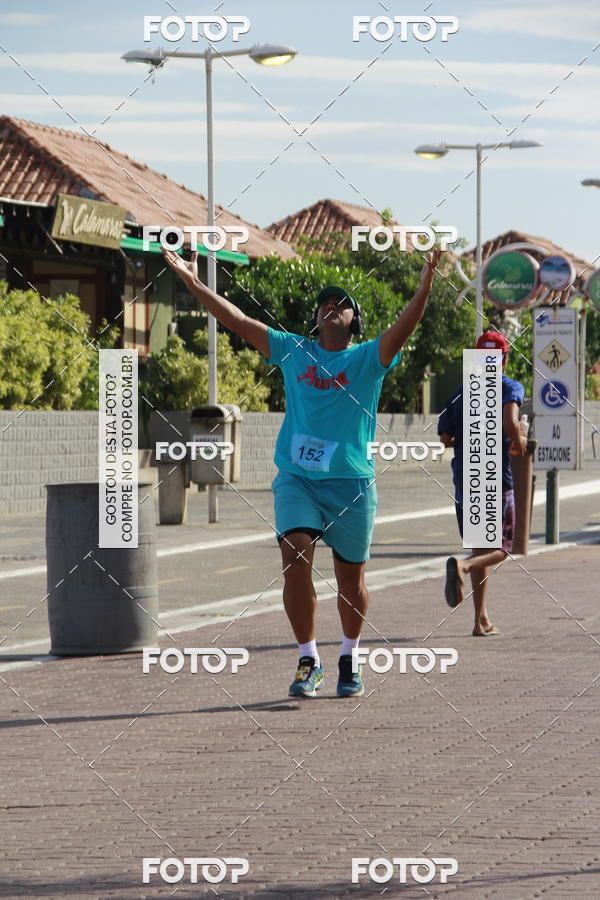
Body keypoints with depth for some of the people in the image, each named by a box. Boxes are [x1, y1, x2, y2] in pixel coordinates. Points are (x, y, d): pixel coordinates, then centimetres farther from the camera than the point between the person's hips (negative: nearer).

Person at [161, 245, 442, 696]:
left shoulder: (368, 358, 2)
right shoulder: (293, 351, 9)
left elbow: (403, 328, -14)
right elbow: (238, 321, 10)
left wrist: (425, 287, -30)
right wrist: (193, 282, 6)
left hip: (351, 481, -1)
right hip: (296, 477, 1)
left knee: (351, 578, 7)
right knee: (296, 560, -17)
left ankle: (349, 660, 28)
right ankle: (309, 661, -9)